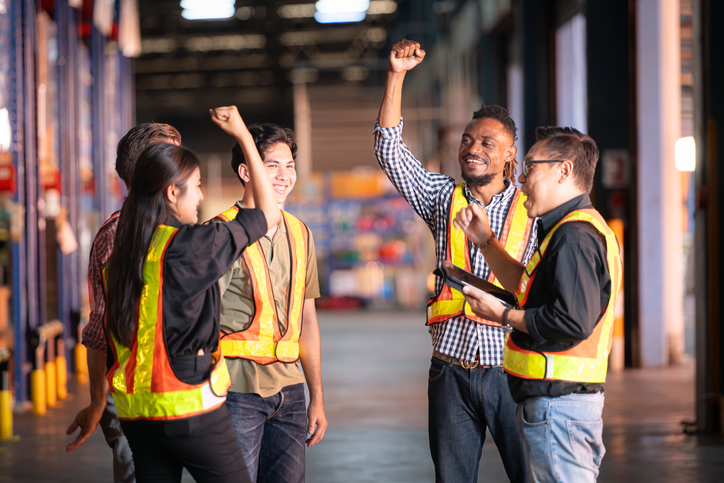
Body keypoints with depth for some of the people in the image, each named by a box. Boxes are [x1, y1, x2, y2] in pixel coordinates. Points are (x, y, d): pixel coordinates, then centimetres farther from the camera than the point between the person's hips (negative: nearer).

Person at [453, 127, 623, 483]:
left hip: (558, 406, -11)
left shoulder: (574, 236, -17)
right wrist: (486, 241, 21)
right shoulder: (574, 230, 17)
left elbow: (572, 322, -27)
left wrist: (502, 315, -14)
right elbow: (529, 289, 28)